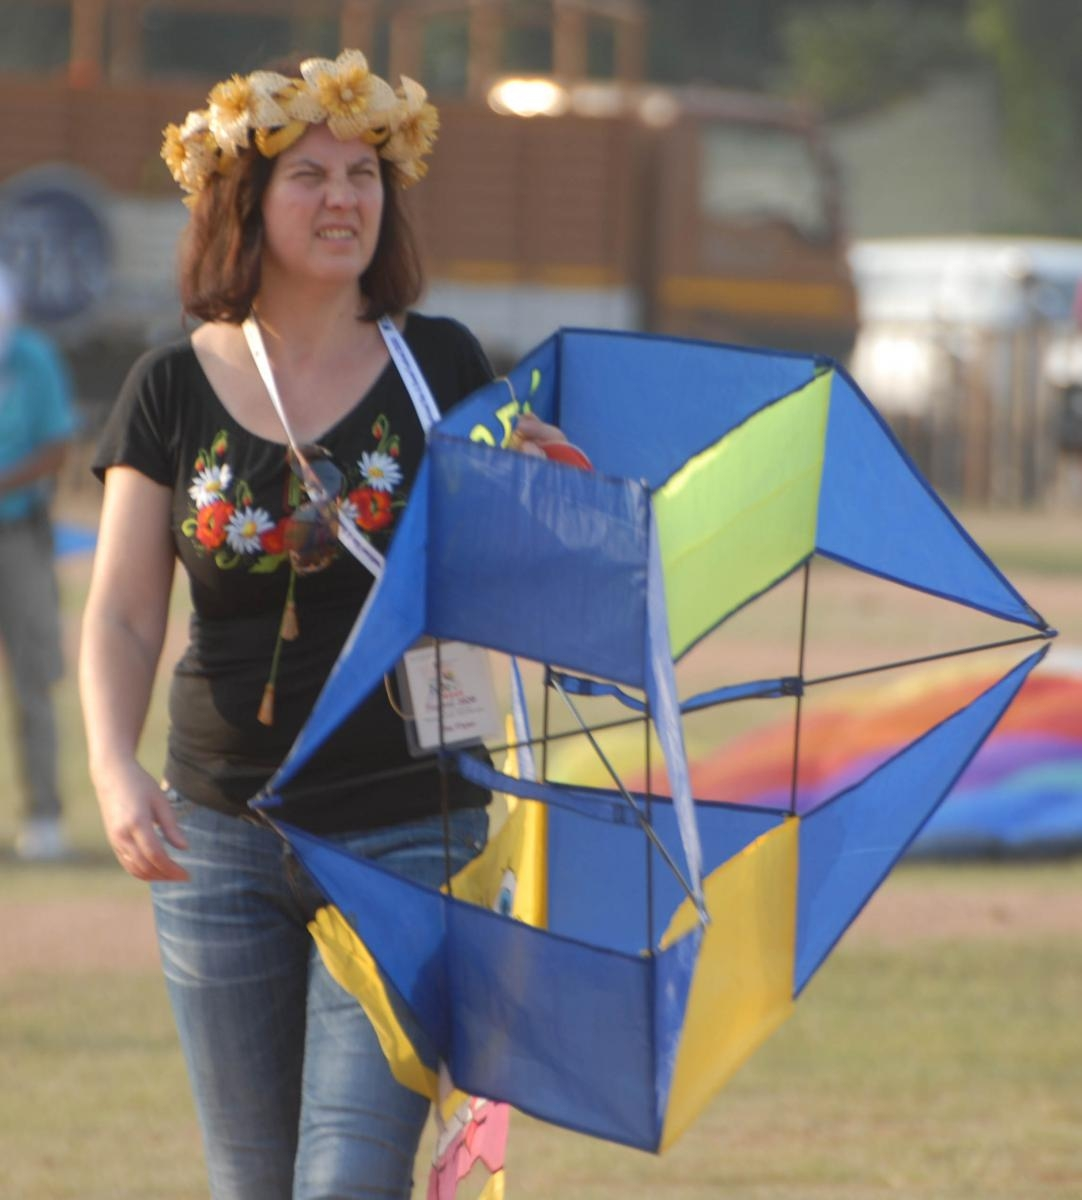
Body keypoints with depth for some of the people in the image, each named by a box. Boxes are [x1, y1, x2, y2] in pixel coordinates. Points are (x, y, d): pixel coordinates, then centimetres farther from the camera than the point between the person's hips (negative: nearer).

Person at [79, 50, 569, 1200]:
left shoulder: (439, 365, 2)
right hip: (222, 839, 2)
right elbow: (121, 617, -1)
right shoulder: (173, 390, 3)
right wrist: (114, 771, -19)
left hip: (407, 837, -2)